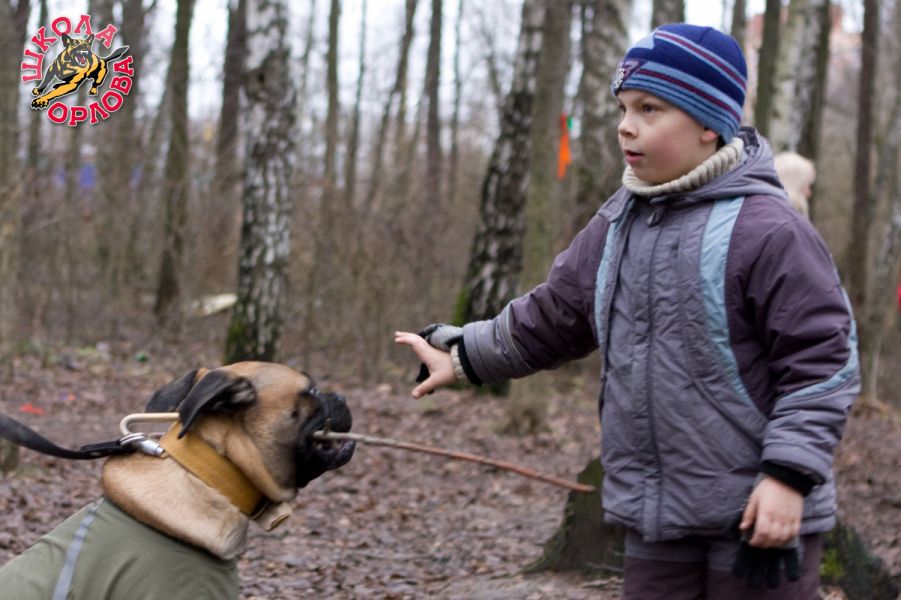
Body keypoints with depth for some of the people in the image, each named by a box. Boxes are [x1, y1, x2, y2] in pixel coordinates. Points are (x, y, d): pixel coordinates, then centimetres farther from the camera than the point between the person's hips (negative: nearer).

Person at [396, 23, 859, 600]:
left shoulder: (765, 230, -14)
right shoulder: (616, 227, 10)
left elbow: (822, 358, -14)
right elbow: (550, 319, 23)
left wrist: (789, 474, -18)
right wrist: (463, 355, 25)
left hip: (758, 512, -7)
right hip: (657, 514, 7)